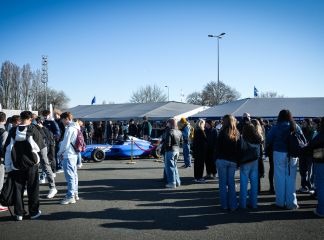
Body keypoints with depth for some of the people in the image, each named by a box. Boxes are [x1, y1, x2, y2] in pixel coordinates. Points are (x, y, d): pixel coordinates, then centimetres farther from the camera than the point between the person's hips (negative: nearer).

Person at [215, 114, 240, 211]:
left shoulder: (223, 132, -8)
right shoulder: (237, 134, 5)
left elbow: (218, 147, -7)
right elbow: (239, 149, 6)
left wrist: (217, 159, 1)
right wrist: (237, 161, 10)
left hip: (222, 160, -4)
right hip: (233, 161, 4)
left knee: (223, 183, 5)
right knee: (231, 183, 10)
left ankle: (224, 205, 8)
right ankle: (233, 205, 11)